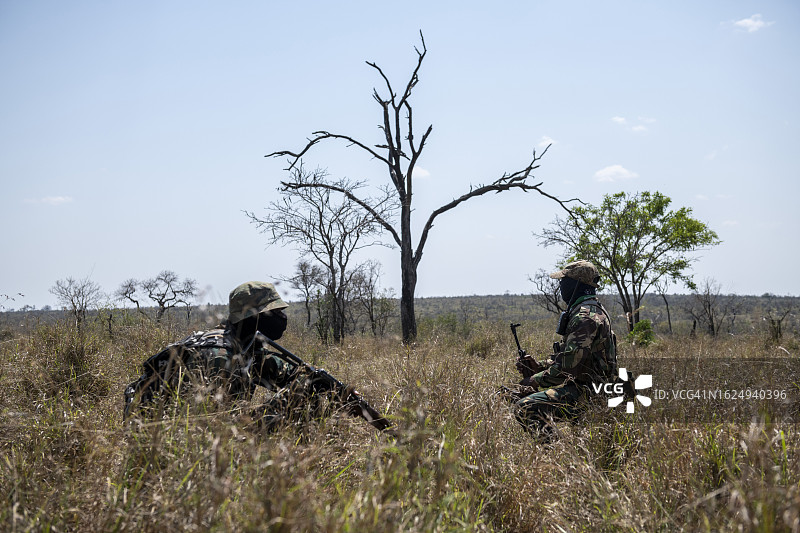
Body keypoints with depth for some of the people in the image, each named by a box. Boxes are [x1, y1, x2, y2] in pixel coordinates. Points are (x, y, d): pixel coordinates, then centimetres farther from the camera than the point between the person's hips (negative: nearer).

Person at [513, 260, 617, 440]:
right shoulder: (591, 311, 16)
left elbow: (568, 365, -24)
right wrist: (539, 366, 10)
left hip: (584, 391, -11)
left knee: (525, 407, -26)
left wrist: (535, 380, -12)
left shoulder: (585, 317, -19)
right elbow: (568, 357, 22)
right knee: (519, 393, 21)